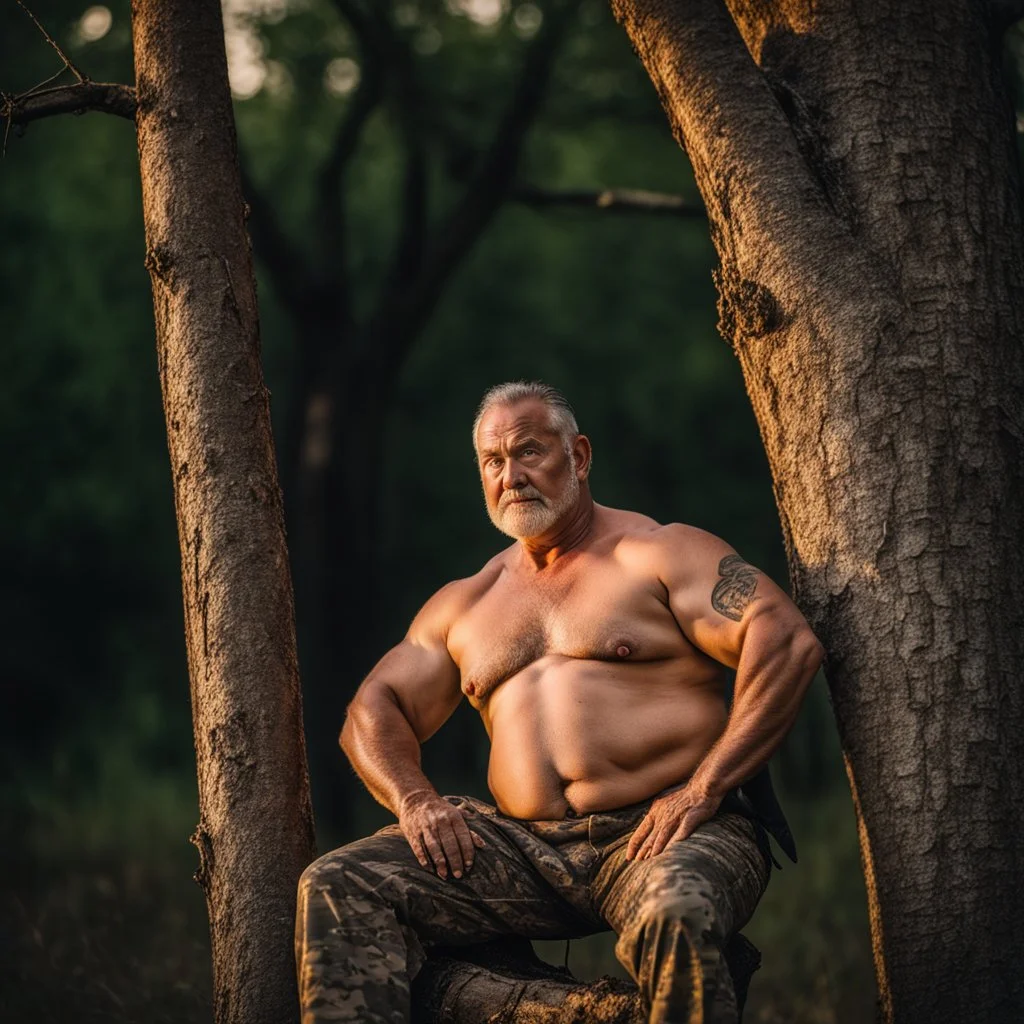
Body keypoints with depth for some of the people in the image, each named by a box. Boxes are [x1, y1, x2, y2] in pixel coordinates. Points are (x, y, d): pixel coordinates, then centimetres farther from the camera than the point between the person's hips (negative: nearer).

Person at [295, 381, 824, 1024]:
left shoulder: (658, 555, 5)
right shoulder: (465, 604, 24)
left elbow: (790, 641, -8)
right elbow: (376, 708, 24)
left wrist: (703, 789, -17)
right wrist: (414, 799, 0)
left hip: (656, 834, -5)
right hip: (527, 850, 5)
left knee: (677, 918, -41)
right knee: (337, 888, -15)